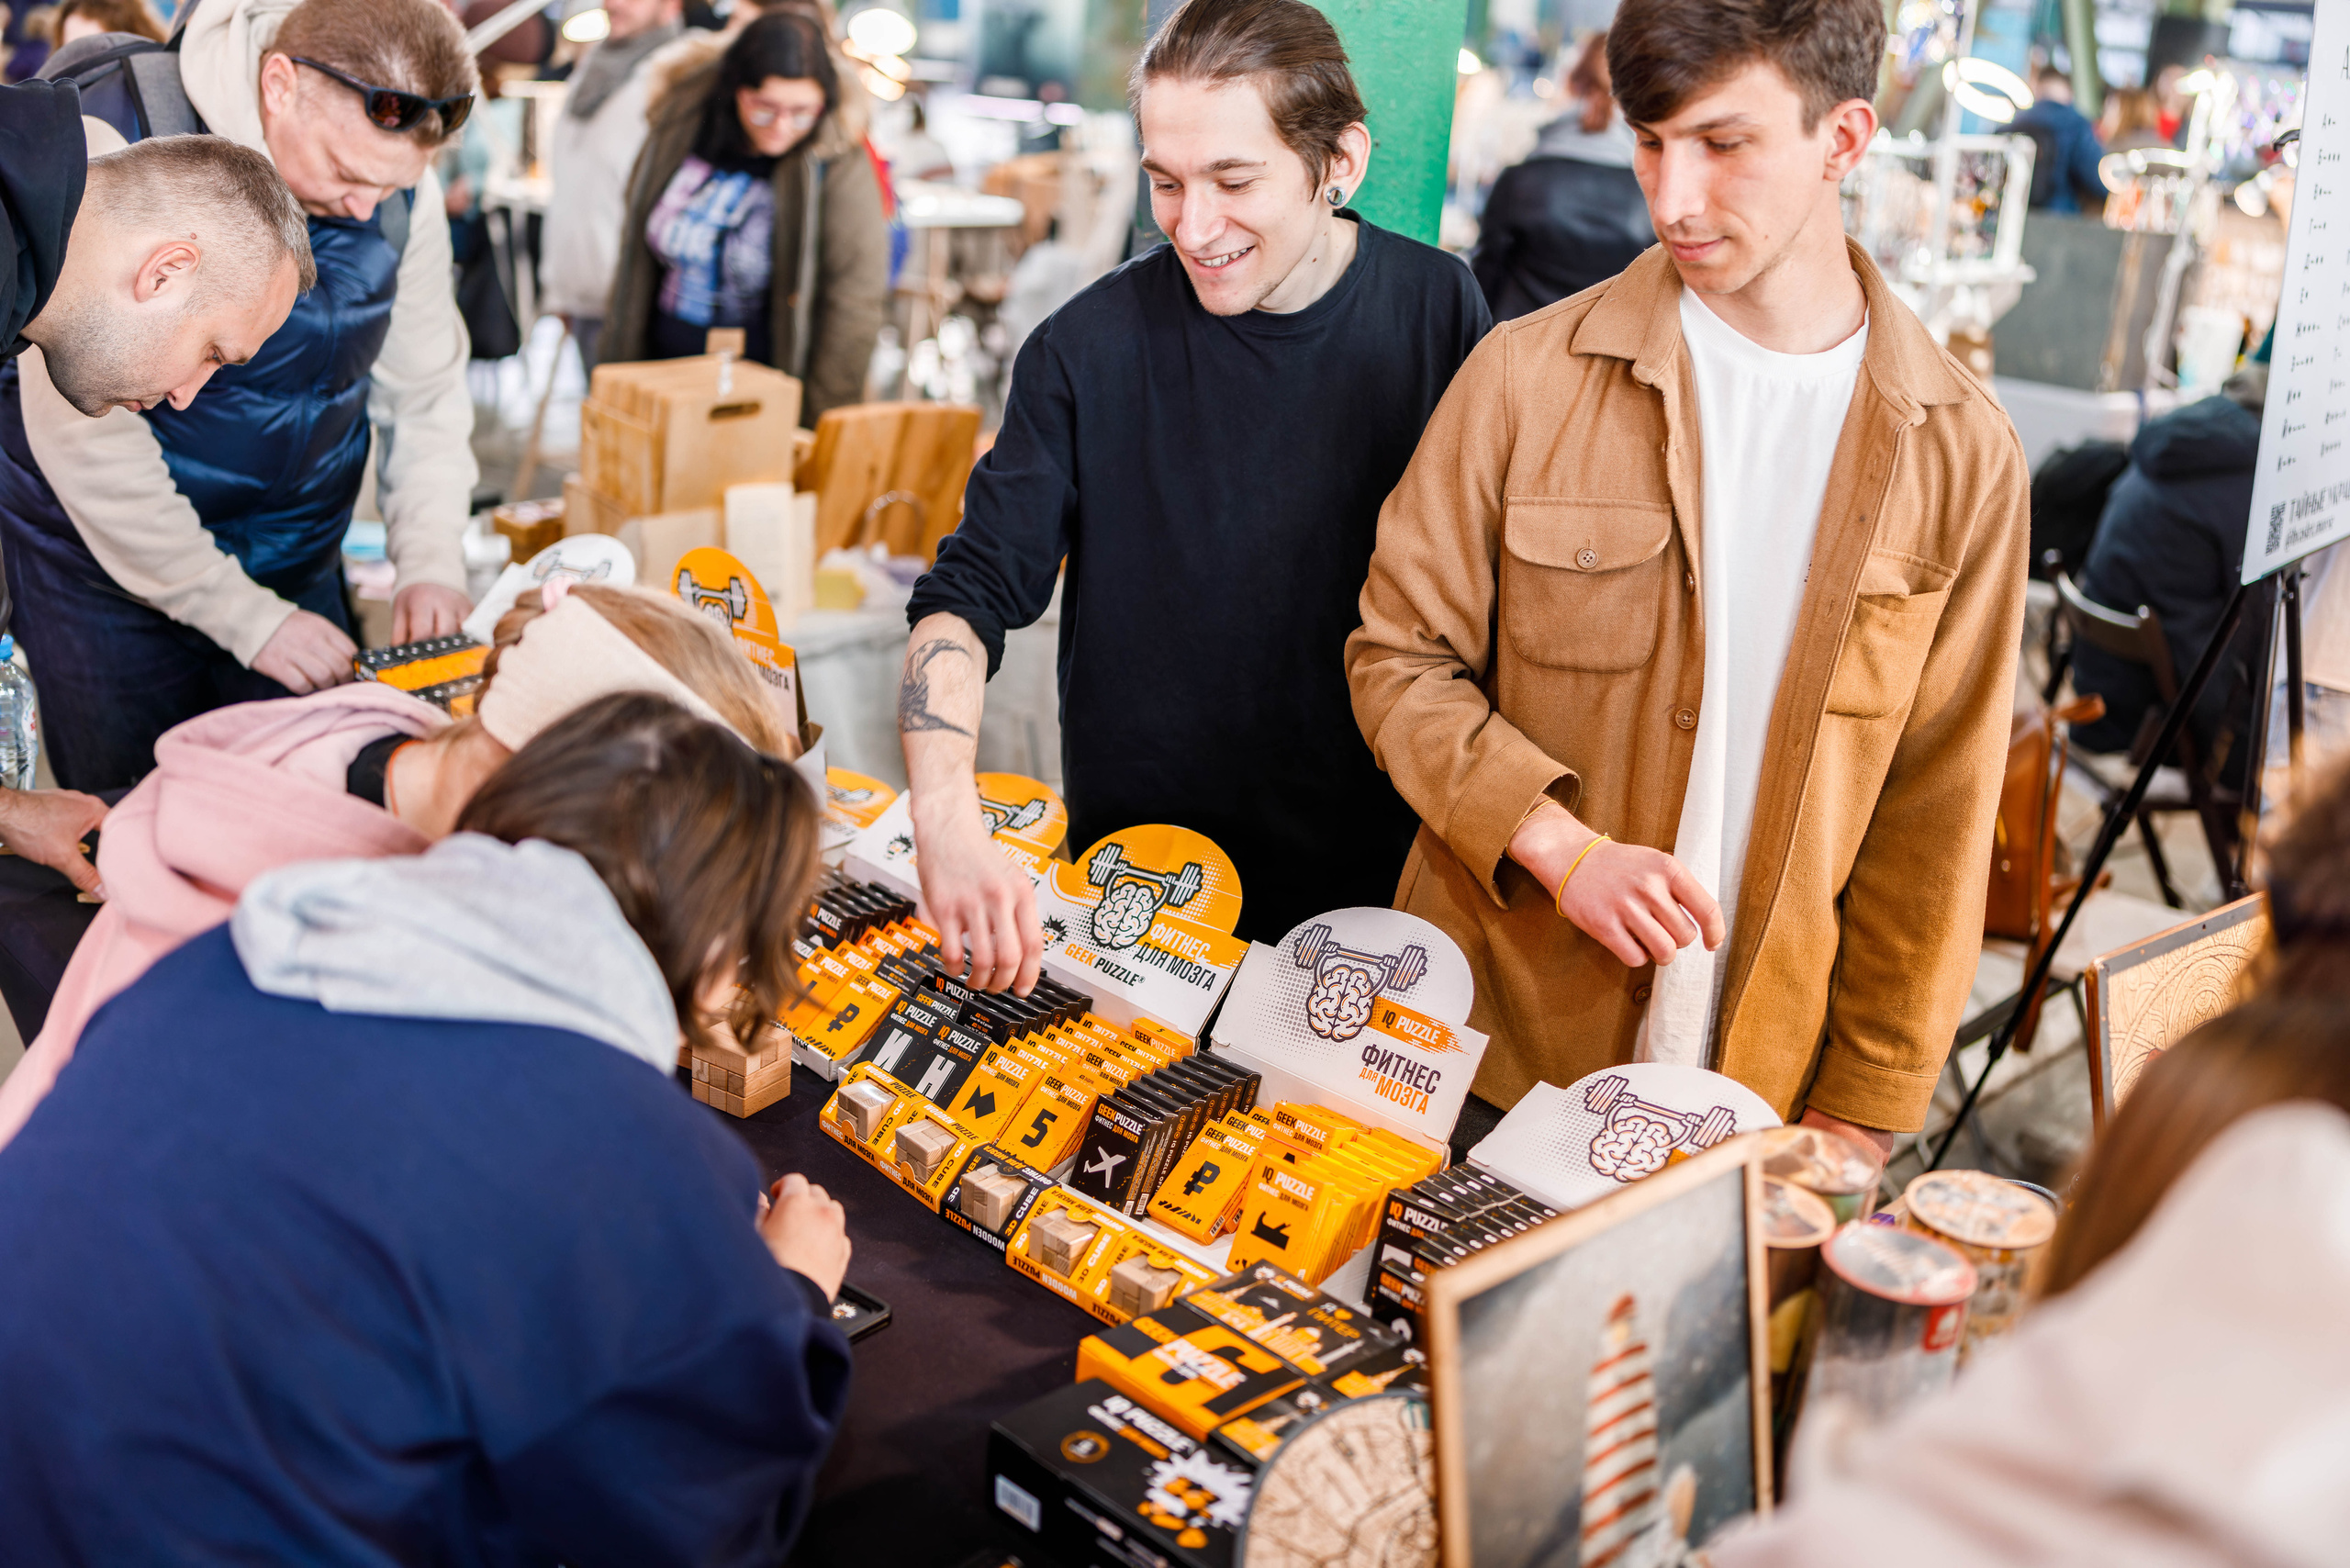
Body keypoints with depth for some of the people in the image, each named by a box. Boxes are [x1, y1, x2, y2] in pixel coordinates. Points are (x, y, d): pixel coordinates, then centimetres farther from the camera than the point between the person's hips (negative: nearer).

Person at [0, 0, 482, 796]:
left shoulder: (401, 193, -7)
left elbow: (424, 390, 4)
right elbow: (84, 431, -23)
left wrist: (432, 561, -11)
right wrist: (246, 615, -21)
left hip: (297, 565, 4)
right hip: (111, 569, -4)